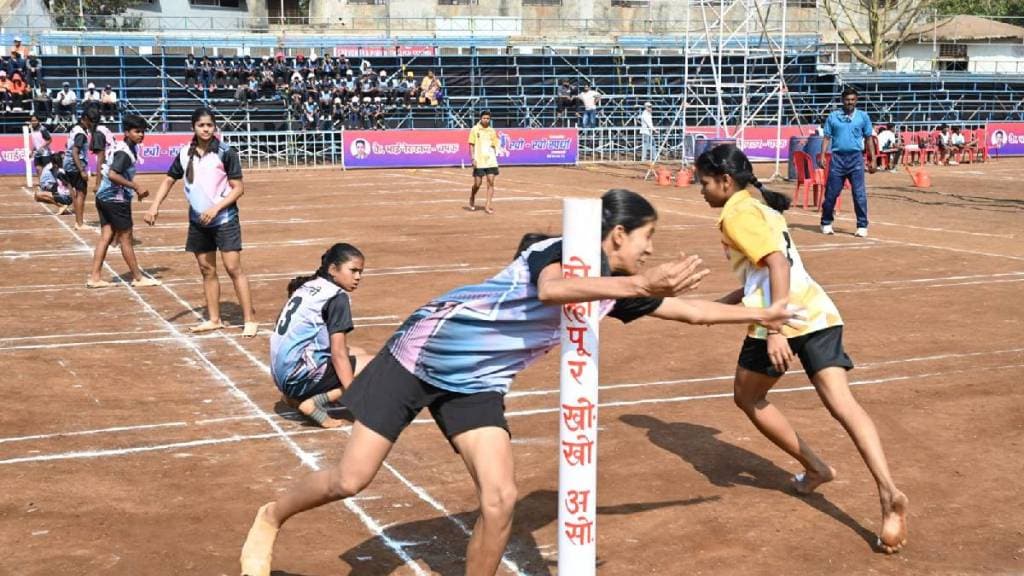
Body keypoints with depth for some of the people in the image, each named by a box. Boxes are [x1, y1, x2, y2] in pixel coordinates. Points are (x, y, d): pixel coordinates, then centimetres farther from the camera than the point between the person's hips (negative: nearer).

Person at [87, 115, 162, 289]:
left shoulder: (127, 148, 11)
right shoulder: (124, 153, -19)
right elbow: (112, 175, -30)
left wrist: (135, 186, 18)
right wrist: (136, 187, -27)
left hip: (104, 197, 9)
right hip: (116, 200, -9)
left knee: (106, 236, 9)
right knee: (125, 238, 1)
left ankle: (94, 277, 7)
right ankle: (138, 278, 12)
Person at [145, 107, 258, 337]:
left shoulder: (226, 152, -10)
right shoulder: (185, 153, 3)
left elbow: (237, 188, -9)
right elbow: (169, 180, 14)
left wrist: (216, 208, -20)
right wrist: (155, 205, 1)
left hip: (224, 219, -5)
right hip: (198, 221, 5)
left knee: (233, 268, -9)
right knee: (207, 270, 10)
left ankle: (250, 320, -5)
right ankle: (214, 319, 20)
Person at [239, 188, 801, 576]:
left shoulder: (619, 286, 2)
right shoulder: (561, 251, -22)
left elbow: (689, 308, 15)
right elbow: (550, 289, -47)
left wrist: (763, 313, 20)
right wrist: (640, 285, -54)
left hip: (477, 383, 7)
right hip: (423, 353, -6)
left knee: (499, 500, -10)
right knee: (351, 479, -4)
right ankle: (270, 518, 26)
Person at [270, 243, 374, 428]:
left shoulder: (308, 286, 15)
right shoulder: (337, 297, -10)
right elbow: (338, 354, -15)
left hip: (281, 374, 9)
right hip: (300, 376, -9)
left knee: (358, 354, 22)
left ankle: (298, 397, 10)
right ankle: (315, 402, -11)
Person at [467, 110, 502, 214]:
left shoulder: (492, 131, 10)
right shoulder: (475, 130, 0)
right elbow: (471, 145, -1)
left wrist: (493, 157, 10)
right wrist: (473, 158, -10)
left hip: (491, 161, 3)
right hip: (479, 162, -3)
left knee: (491, 183, -5)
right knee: (477, 183, 1)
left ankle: (488, 205, -4)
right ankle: (471, 201, 29)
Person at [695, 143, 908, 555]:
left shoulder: (738, 213, -2)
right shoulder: (761, 208, 27)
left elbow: (778, 264, -16)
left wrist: (775, 330, -23)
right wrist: (721, 304, 38)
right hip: (817, 311, 8)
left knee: (748, 396, 17)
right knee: (841, 402, -6)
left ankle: (815, 467, 15)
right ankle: (888, 491, -24)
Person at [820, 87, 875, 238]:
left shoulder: (863, 116, 7)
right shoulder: (833, 116, 7)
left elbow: (868, 139, 9)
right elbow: (827, 138, 7)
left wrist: (872, 160, 5)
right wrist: (822, 156, -5)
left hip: (855, 158, -1)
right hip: (837, 157, 1)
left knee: (860, 194, -4)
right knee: (831, 193, 4)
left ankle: (862, 226, 2)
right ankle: (826, 223, 18)